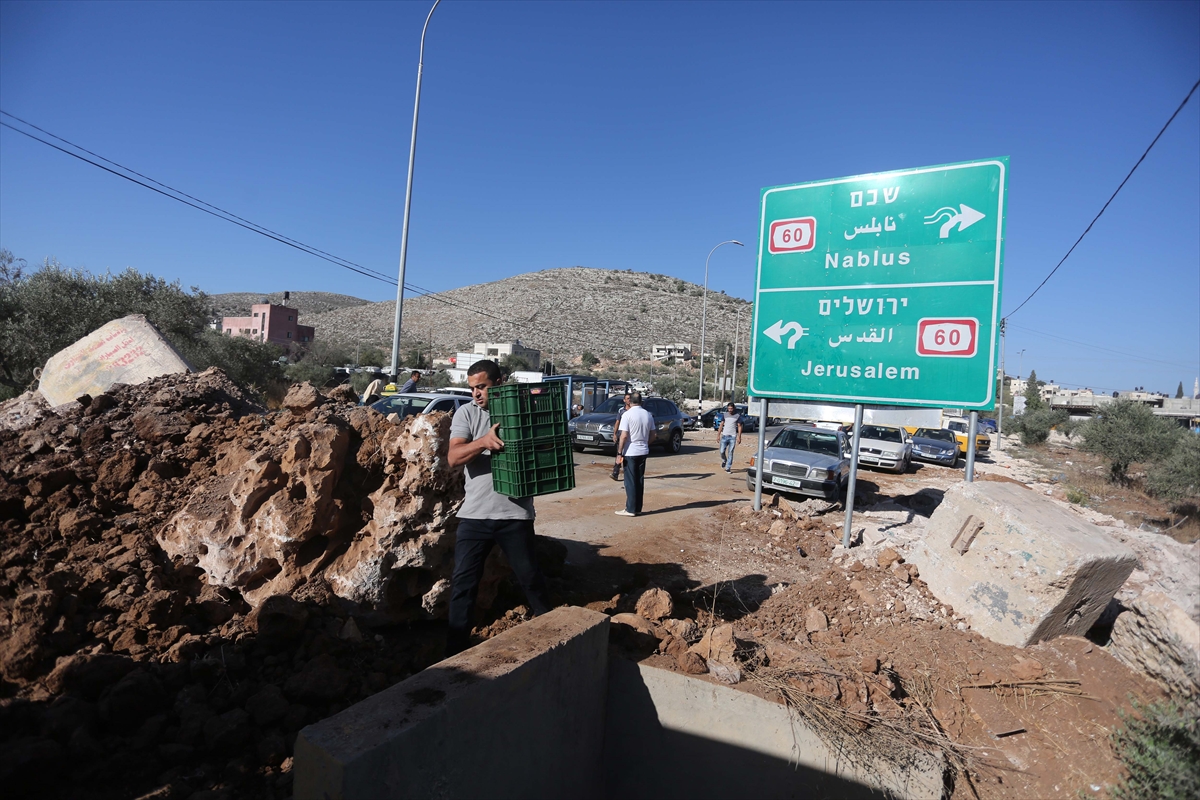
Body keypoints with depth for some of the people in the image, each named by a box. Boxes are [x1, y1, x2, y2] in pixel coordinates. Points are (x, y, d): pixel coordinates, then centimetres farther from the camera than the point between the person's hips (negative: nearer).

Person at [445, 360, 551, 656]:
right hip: (474, 514, 1)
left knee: (530, 576, 14)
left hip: (516, 514, -1)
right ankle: (455, 650, 19)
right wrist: (484, 441, -29)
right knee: (463, 581, 5)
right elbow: (454, 457, -10)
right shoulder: (466, 413, 1)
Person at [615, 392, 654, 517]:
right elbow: (652, 436, 9)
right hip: (643, 451, 6)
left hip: (630, 452, -6)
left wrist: (619, 452, -10)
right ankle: (638, 508, 16)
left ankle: (631, 509, 3)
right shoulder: (648, 415, 6)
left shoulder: (627, 415, -13)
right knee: (640, 480, 11)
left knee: (630, 481, 0)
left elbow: (624, 436, -17)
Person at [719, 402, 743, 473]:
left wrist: (739, 437, -5)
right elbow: (721, 424, 9)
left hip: (733, 437, -2)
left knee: (730, 453, -1)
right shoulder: (725, 415, 6)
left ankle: (728, 468, 4)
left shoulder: (737, 416, 1)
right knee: (722, 451, -1)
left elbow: (739, 426, 2)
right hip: (724, 436, 2)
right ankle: (724, 461, 30)